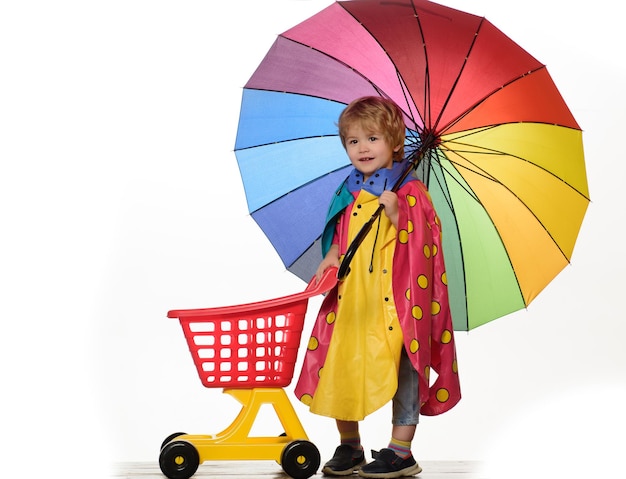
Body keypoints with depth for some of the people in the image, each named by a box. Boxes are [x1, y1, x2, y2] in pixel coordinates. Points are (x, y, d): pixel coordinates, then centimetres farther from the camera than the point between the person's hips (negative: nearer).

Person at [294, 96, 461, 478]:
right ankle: (349, 446, 22)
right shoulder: (349, 194, 12)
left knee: (402, 370, 2)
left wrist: (397, 214, -23)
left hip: (395, 300, -5)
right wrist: (331, 258, 2)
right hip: (351, 300, 6)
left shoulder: (409, 191, -5)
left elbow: (421, 244, -10)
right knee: (342, 368, 7)